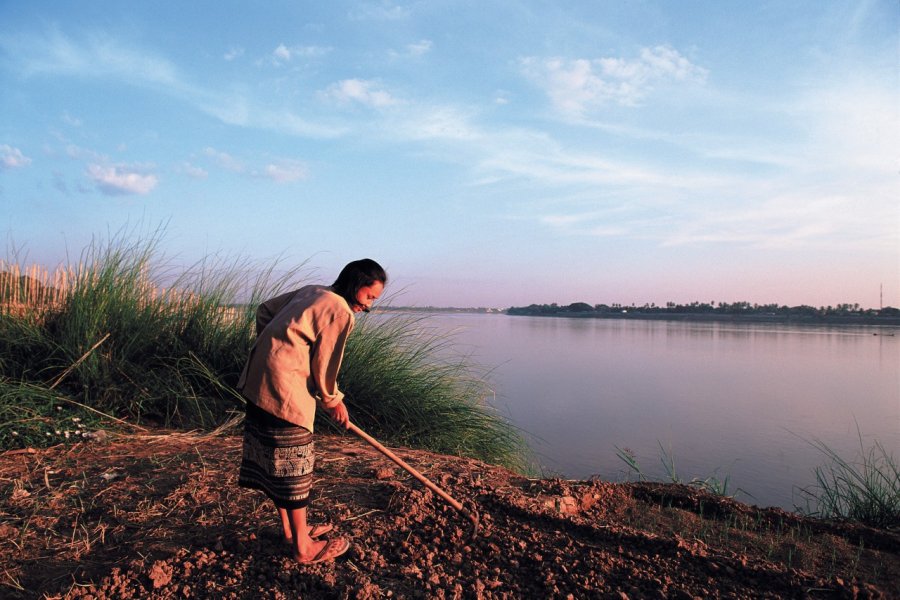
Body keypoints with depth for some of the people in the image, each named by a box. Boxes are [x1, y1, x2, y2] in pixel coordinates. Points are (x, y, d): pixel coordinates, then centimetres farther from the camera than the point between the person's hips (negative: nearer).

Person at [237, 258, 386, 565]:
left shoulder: (311, 291, 14)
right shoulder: (341, 312, -12)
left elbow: (265, 310, 21)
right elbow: (323, 366, -8)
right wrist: (333, 401, 8)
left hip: (257, 380, 10)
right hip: (285, 389, -10)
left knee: (274, 458, 17)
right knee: (293, 463, 1)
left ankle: (290, 529, 33)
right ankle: (303, 547, 14)